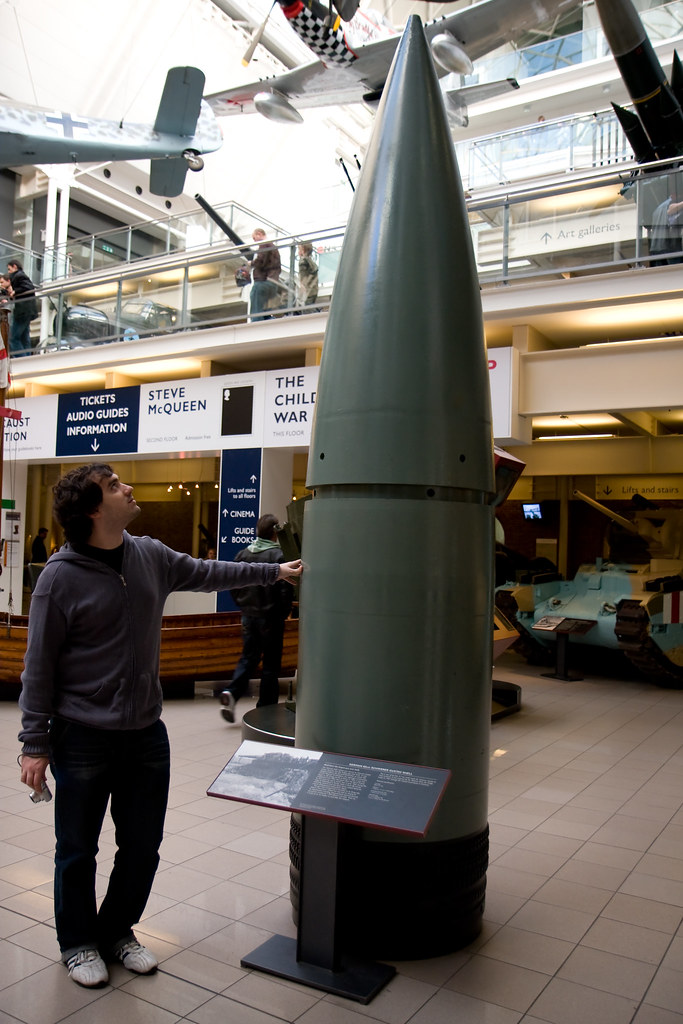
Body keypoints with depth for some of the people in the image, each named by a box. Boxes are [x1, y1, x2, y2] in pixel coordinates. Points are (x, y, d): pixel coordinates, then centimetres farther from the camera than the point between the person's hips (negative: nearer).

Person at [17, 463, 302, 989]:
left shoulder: (151, 556, 0)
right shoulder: (61, 576, -14)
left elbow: (207, 573, 17)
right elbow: (39, 665, -9)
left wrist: (274, 571, 22)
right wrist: (34, 744, -9)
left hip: (146, 733, 5)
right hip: (83, 738, -5)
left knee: (142, 847, 15)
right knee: (78, 851, 12)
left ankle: (118, 931, 39)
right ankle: (78, 941, 36)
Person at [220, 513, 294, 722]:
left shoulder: (243, 554, 2)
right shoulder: (278, 555, -14)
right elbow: (285, 590, -17)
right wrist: (284, 613, -2)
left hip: (248, 615, 5)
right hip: (270, 617, -4)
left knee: (248, 657, 15)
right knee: (271, 662, 7)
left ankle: (232, 693, -7)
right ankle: (265, 708, 13)